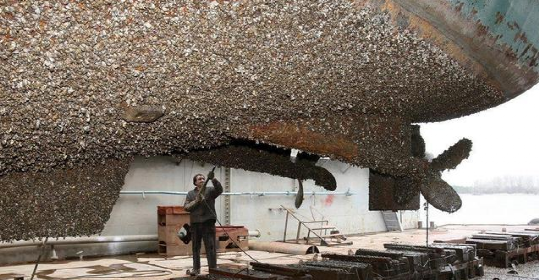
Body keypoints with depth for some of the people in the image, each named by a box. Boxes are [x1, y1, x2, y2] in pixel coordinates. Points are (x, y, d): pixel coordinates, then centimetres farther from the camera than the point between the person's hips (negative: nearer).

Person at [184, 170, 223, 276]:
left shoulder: (210, 190, 5)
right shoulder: (191, 193, 12)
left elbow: (220, 189, -15)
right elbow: (186, 207, 2)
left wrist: (213, 179, -29)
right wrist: (196, 201, -13)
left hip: (208, 222, -3)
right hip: (195, 223, 3)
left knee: (210, 247, -4)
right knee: (195, 247, 11)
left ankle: (213, 269, 0)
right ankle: (196, 268, 22)